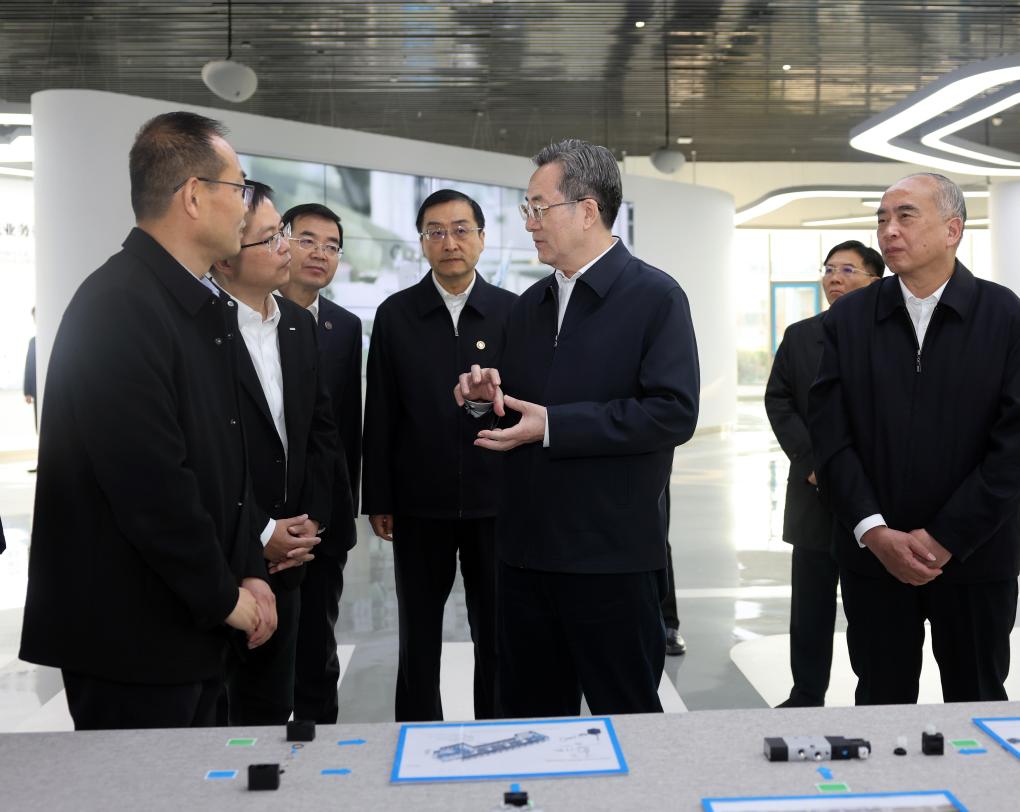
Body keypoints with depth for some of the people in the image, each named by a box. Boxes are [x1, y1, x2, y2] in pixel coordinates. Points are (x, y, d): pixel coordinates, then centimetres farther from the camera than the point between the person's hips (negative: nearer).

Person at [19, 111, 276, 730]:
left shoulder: (205, 308, 10)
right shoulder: (120, 306, -20)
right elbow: (152, 485, -24)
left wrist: (250, 572, 5)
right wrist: (224, 596, -13)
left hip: (194, 629, 9)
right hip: (132, 633, -9)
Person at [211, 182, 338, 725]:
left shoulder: (299, 324, 9)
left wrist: (311, 519, 2)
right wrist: (259, 535, -12)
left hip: (285, 557, 6)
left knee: (271, 707, 17)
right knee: (208, 711, 7)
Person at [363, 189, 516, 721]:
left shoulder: (513, 312, 1)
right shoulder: (395, 314, 2)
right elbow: (379, 415, 1)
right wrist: (378, 500, -1)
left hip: (495, 502, 0)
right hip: (419, 506, 1)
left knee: (496, 638, 10)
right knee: (418, 639, 12)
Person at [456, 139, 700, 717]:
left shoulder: (655, 296, -7)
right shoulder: (531, 305, 14)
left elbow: (674, 413, -18)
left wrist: (553, 424, -19)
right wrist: (488, 395, 0)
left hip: (614, 555, -6)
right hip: (527, 550, 7)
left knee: (627, 720, 7)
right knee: (531, 720, 15)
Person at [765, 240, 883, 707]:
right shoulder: (799, 337, 8)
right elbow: (778, 402, 4)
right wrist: (814, 461, -7)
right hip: (816, 493, 3)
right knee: (810, 607, 9)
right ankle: (806, 697, 21)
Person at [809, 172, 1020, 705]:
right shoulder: (848, 319, 2)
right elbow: (829, 433, -3)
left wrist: (946, 539, -13)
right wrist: (875, 532, -12)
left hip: (975, 556, -1)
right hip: (873, 555, 1)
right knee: (881, 703, 10)